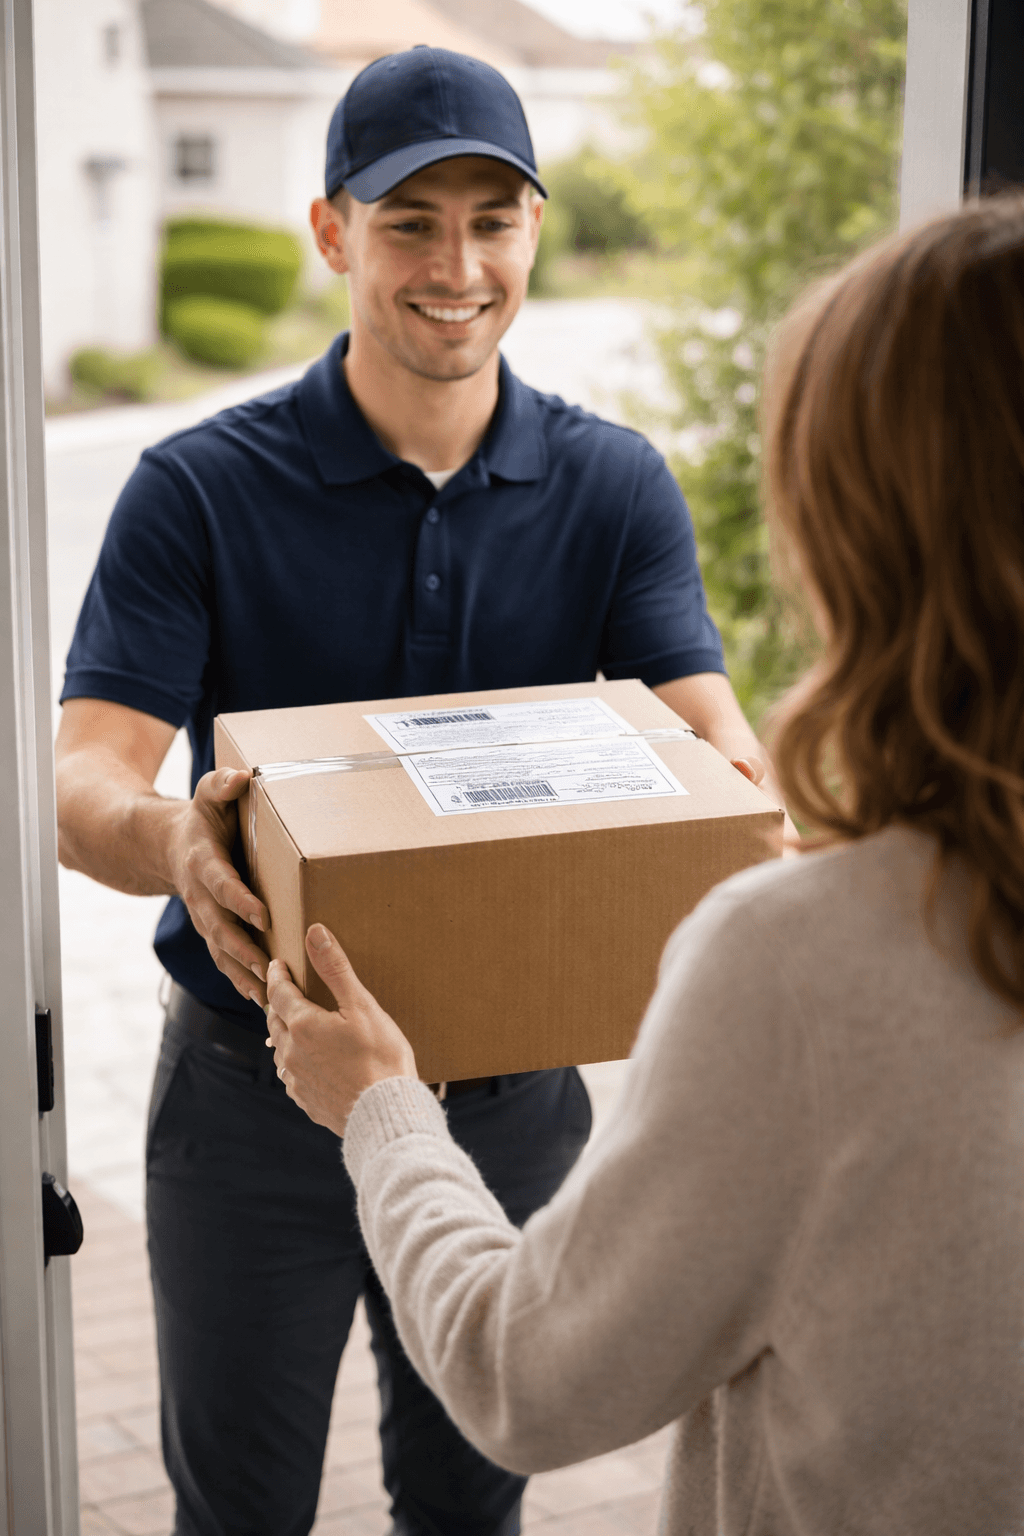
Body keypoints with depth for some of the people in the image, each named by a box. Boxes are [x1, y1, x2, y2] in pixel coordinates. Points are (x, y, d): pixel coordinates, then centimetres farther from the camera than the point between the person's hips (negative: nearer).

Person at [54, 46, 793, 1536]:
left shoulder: (614, 487, -3)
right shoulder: (200, 489, -11)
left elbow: (706, 724, -13)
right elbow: (82, 782, -19)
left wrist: (747, 798, -38)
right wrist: (172, 841, -43)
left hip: (512, 1088, 2)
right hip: (259, 1087, -2)